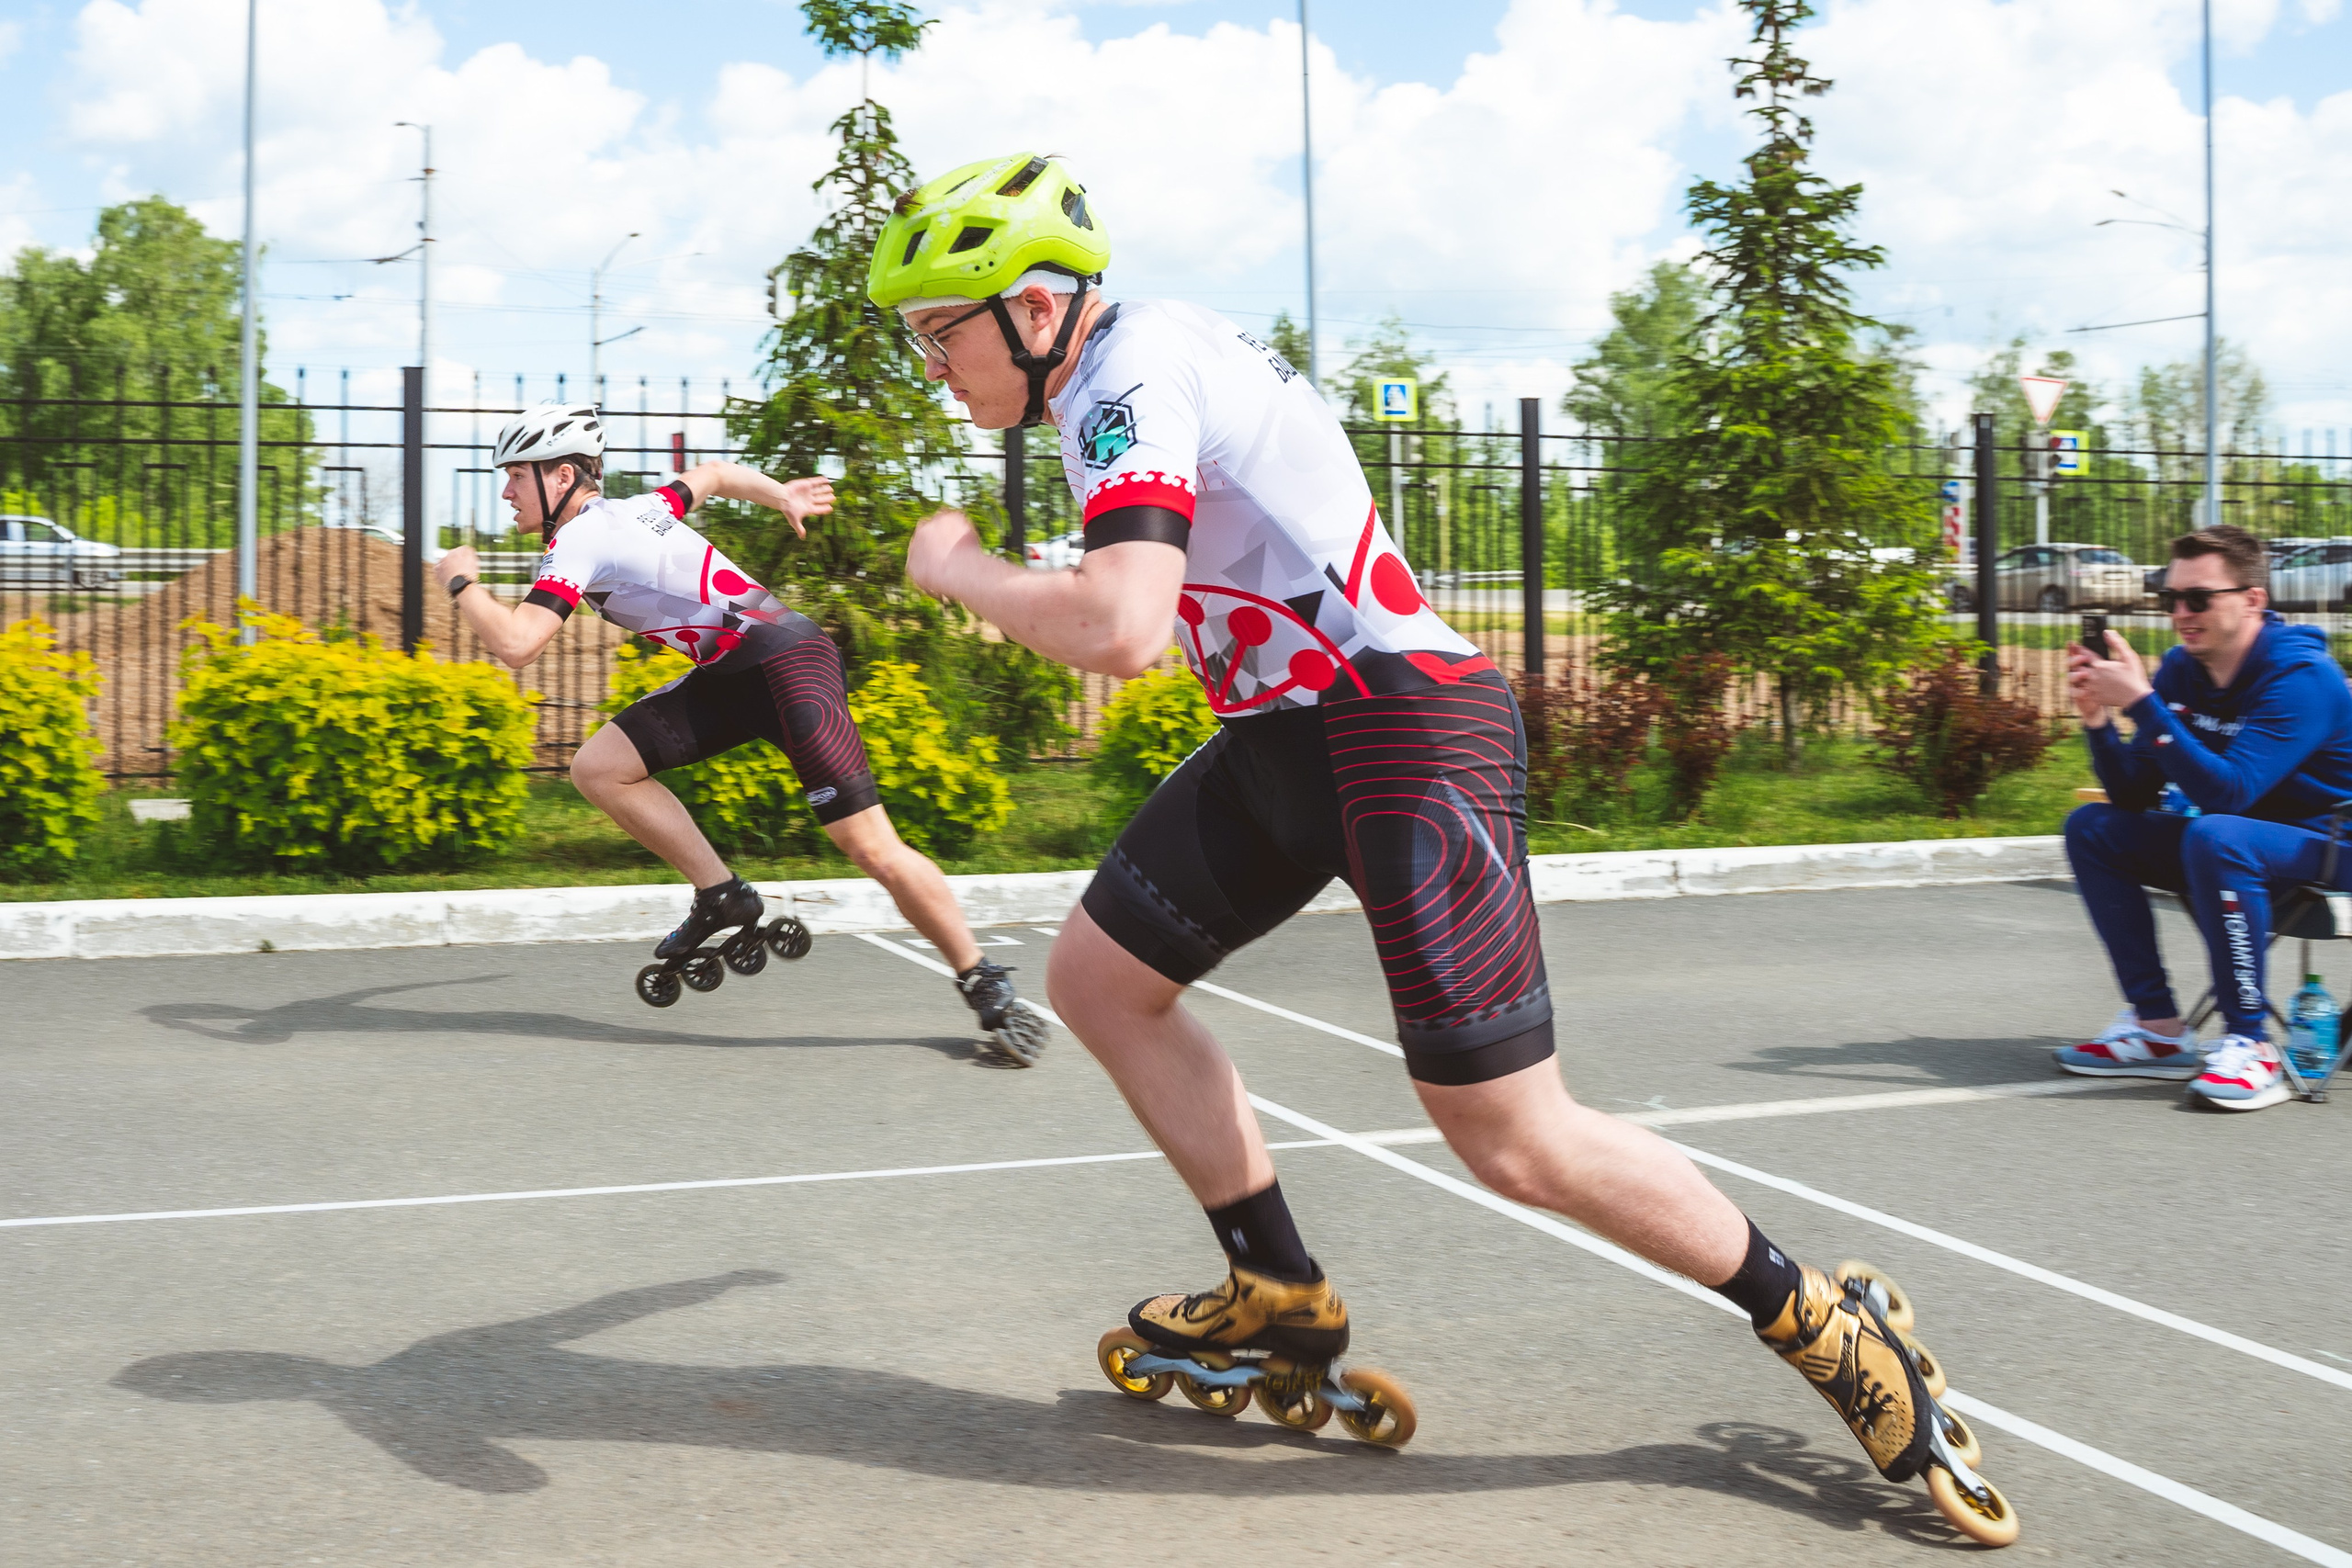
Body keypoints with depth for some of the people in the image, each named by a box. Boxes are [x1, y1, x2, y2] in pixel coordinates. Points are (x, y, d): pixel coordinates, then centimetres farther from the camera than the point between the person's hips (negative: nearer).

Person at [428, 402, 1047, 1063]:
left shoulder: (579, 539, -11)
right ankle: (722, 897, 4)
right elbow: (713, 474, 31)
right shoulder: (633, 508, 15)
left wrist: (461, 582, -4)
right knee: (598, 768, -2)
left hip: (787, 661, -10)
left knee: (871, 847, -12)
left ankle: (989, 987, -2)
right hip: (733, 675, 10)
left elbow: (515, 643, -20)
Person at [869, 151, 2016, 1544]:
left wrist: (958, 568, -14)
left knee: (1518, 1143, -7)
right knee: (1099, 980, 10)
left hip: (1402, 729, -10)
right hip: (1289, 738, 10)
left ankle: (1821, 1326, 12)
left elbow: (1122, 628, -30)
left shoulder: (1129, 372, -16)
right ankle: (1282, 1297, 21)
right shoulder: (1156, 352, 14)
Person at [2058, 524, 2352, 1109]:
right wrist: (2098, 720, -17)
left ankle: (2251, 1044, -27)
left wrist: (2141, 702, -34)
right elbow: (2135, 795, 0)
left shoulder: (2301, 676, -23)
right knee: (2092, 828, -1)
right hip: (2232, 834, 8)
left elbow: (2226, 791, -33)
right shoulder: (2182, 667, -1)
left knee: (2214, 836, -36)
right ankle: (2159, 1027, -4)